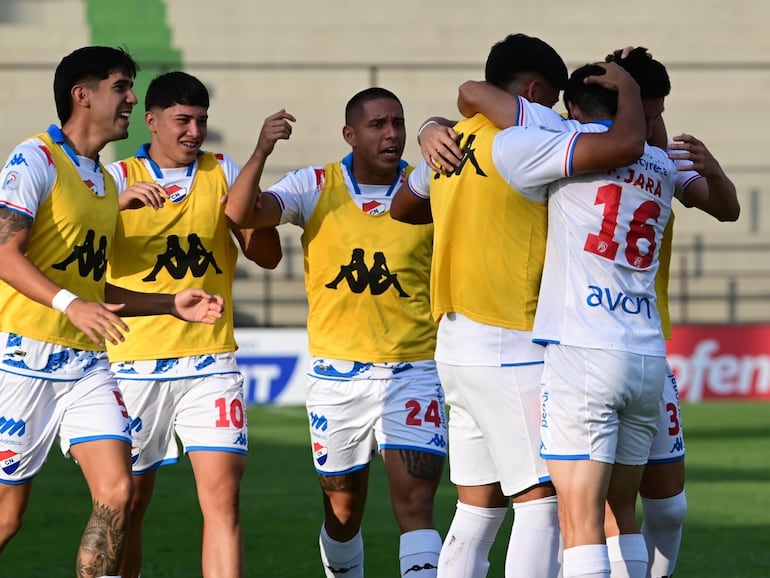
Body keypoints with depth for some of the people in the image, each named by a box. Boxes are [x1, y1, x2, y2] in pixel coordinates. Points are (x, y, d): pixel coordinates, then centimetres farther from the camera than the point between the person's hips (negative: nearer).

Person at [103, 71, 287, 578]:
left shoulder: (222, 173, 8)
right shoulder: (119, 177, 2)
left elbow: (267, 256, 4)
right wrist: (119, 201, -32)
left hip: (210, 361, 1)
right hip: (135, 364, -1)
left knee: (223, 495, -11)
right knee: (128, 504, 5)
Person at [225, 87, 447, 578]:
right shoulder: (316, 188, -1)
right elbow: (241, 214, -14)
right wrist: (262, 151, -29)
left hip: (412, 372, -1)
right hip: (337, 375, 1)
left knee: (416, 503, -14)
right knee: (342, 510, 12)